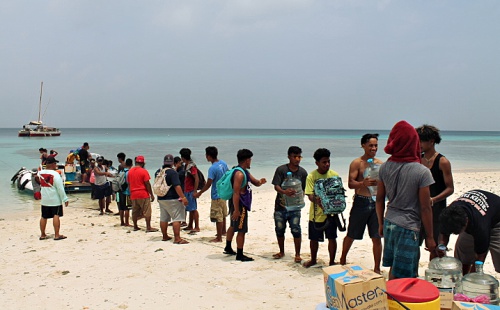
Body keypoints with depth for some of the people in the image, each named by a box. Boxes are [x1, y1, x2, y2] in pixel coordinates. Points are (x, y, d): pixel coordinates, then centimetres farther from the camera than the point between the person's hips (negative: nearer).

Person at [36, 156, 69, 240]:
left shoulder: (40, 173, 1)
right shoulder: (55, 174, -17)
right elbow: (60, 188, -17)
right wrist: (65, 199, -13)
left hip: (44, 199, 6)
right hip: (55, 199, -6)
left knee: (44, 217, 13)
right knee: (56, 216, -3)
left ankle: (43, 235, 21)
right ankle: (57, 235, -4)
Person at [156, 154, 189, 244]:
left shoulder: (158, 172, 7)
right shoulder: (172, 172, -16)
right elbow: (177, 186, -22)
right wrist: (183, 197, -19)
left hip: (161, 199, 8)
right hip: (172, 199, -8)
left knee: (163, 218, 15)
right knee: (177, 219, -6)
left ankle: (165, 236, 25)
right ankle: (177, 238, -10)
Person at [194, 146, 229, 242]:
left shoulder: (212, 168, -24)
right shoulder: (223, 163, 1)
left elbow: (208, 184, -22)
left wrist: (199, 193, -11)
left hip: (216, 195, -9)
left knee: (218, 217, -1)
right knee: (223, 214, 23)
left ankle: (219, 238, 5)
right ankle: (223, 231, 39)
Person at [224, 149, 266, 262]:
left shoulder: (245, 172, 11)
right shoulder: (239, 174, -22)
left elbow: (255, 182, 14)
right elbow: (236, 193, -26)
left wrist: (260, 182, -10)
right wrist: (236, 210, -27)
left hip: (240, 203, 11)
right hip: (239, 204, -11)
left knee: (233, 226, 25)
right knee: (241, 230, -4)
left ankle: (228, 248, 41)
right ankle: (240, 255, 3)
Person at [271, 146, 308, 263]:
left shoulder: (303, 172, 3)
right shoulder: (281, 169, -5)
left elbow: (303, 189, 7)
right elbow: (276, 186, -11)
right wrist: (284, 191, -32)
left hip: (295, 206, 0)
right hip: (280, 205, 0)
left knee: (296, 230, -6)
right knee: (279, 230, 10)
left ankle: (297, 254, 8)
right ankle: (281, 252, 30)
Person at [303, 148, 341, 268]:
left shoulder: (334, 175, -2)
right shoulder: (311, 176, -7)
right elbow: (310, 195, -13)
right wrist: (317, 201, -34)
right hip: (316, 213, 0)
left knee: (332, 238, 4)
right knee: (314, 239, 14)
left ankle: (332, 262, 21)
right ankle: (313, 260, 37)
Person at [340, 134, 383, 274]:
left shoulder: (380, 164, 9)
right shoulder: (356, 163, -4)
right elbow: (351, 183, -12)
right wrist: (363, 183, -30)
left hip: (375, 202, 3)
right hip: (361, 202, -3)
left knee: (377, 237, 4)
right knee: (351, 235, 9)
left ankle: (377, 268, 16)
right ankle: (342, 260, 31)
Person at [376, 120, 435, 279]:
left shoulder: (384, 167, 0)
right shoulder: (422, 172, -15)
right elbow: (425, 208, -12)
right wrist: (429, 237, -2)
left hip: (389, 224, 6)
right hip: (408, 228, -6)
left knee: (393, 269, 21)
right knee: (403, 277, 3)